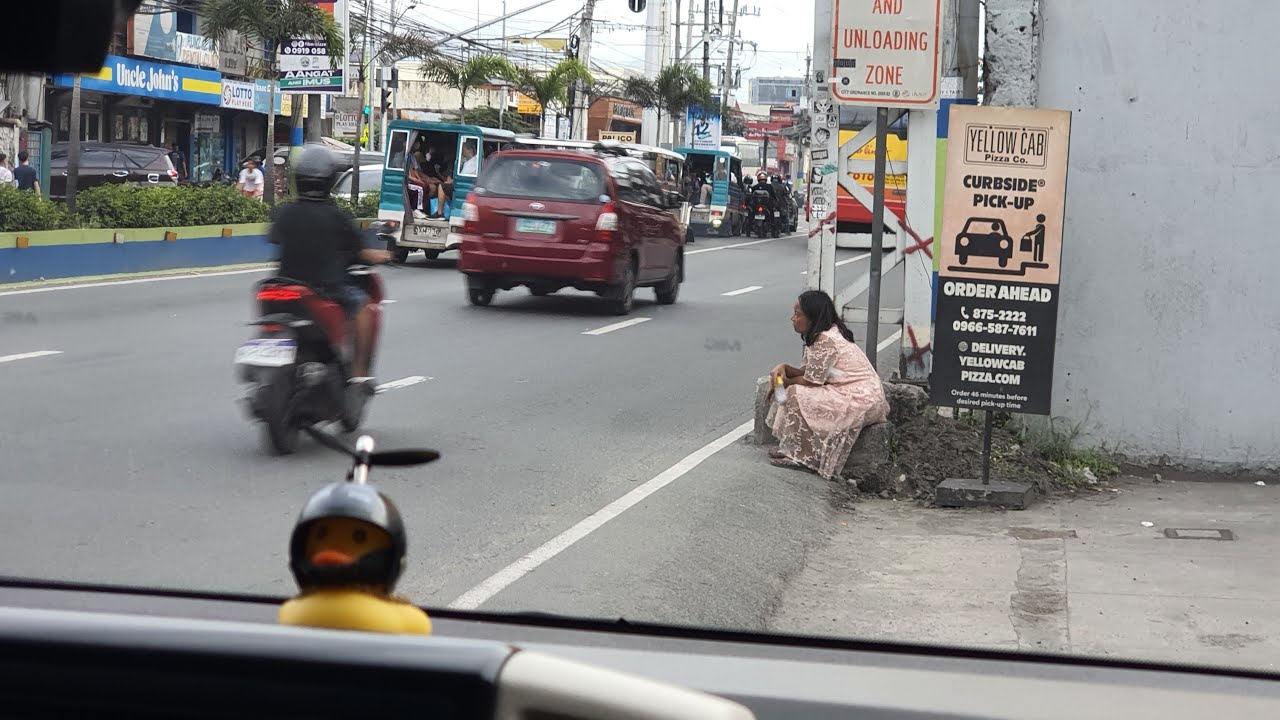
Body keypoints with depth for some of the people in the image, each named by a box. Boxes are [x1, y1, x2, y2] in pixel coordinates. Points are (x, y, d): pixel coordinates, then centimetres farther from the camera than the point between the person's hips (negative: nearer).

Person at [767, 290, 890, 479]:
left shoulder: (825, 341, -21)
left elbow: (811, 381, -16)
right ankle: (791, 448, 8)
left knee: (796, 395, -15)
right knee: (796, 390, 10)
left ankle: (801, 456, -6)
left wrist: (786, 382, 0)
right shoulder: (819, 335, 11)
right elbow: (806, 371, 13)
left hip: (861, 401, -11)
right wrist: (784, 368, -5)